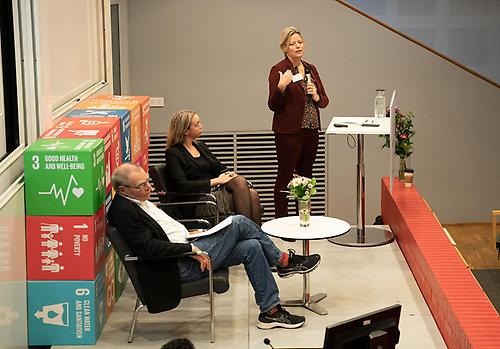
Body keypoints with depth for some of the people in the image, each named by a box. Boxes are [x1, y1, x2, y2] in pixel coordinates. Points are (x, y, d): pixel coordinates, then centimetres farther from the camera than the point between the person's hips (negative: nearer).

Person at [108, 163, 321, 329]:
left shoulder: (140, 201, 15)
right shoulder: (123, 211, -16)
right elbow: (147, 248, -25)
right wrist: (191, 249, -23)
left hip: (186, 251, 10)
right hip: (178, 266, -10)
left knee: (251, 247, -3)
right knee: (238, 223, -13)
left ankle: (270, 310, 4)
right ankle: (282, 260, 9)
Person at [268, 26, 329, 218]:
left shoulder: (311, 69, 12)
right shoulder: (278, 70, -7)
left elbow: (324, 100, 16)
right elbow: (273, 105, -9)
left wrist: (317, 97, -6)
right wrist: (281, 87, -26)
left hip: (311, 131, 6)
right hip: (289, 132, -6)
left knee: (305, 176, 12)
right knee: (285, 176, -2)